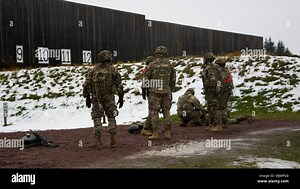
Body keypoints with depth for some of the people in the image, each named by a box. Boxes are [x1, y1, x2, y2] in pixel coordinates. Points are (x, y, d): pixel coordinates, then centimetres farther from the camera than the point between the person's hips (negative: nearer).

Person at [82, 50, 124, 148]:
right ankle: (113, 140, 7)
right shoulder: (113, 70, 0)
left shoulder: (94, 70, 5)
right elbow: (119, 85, 0)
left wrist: (87, 98, 11)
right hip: (109, 98, -1)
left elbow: (87, 85, 3)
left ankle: (98, 141, 2)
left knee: (97, 118, 7)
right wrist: (121, 98, 8)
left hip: (96, 98, 1)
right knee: (111, 117, 12)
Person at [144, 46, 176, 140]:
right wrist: (171, 90, 20)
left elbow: (146, 78, -3)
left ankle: (155, 133, 1)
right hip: (166, 91, 3)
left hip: (155, 91, -3)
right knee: (166, 111, 11)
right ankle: (167, 133, 8)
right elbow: (173, 78, 10)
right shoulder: (169, 64, 4)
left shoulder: (152, 64, -5)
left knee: (154, 112, 3)